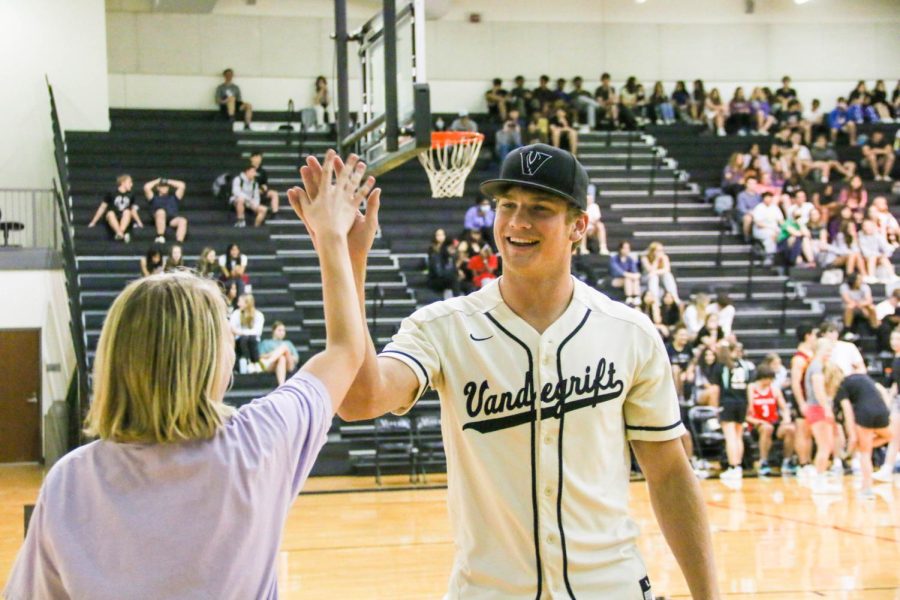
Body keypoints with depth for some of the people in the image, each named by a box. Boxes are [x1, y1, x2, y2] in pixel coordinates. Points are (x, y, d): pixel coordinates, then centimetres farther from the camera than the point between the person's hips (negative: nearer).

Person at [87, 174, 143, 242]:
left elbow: (133, 210, 22)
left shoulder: (130, 196, 16)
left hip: (125, 221, 2)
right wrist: (93, 222, 5)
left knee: (127, 211, -30)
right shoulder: (111, 194, 7)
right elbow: (102, 208, 8)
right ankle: (121, 234, -58)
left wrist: (139, 222, 9)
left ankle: (120, 233, -52)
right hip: (112, 221, -2)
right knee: (110, 213, -35)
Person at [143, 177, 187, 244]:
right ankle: (160, 237, -39)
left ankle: (179, 242, -48)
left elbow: (182, 185, 27)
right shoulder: (154, 198, 30)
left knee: (183, 221, -33)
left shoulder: (173, 197, 35)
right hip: (159, 220, -2)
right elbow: (146, 187, 15)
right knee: (161, 212, -39)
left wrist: (168, 181, 32)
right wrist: (157, 181, 28)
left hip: (173, 219, 2)